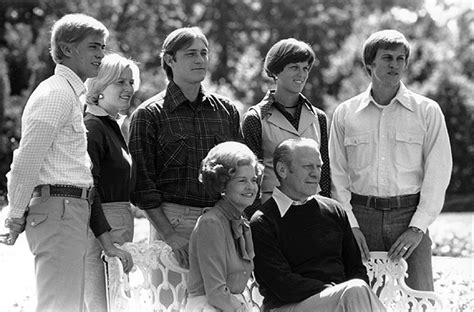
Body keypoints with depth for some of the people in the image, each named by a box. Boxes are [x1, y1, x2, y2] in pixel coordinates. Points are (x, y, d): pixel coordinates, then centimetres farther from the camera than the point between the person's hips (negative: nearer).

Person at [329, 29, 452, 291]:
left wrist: (417, 228, -7)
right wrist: (350, 225, -4)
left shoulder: (427, 111, 5)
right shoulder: (345, 114, 9)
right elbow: (337, 175, 8)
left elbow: (438, 175, 1)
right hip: (361, 215, 1)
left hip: (409, 215, -1)